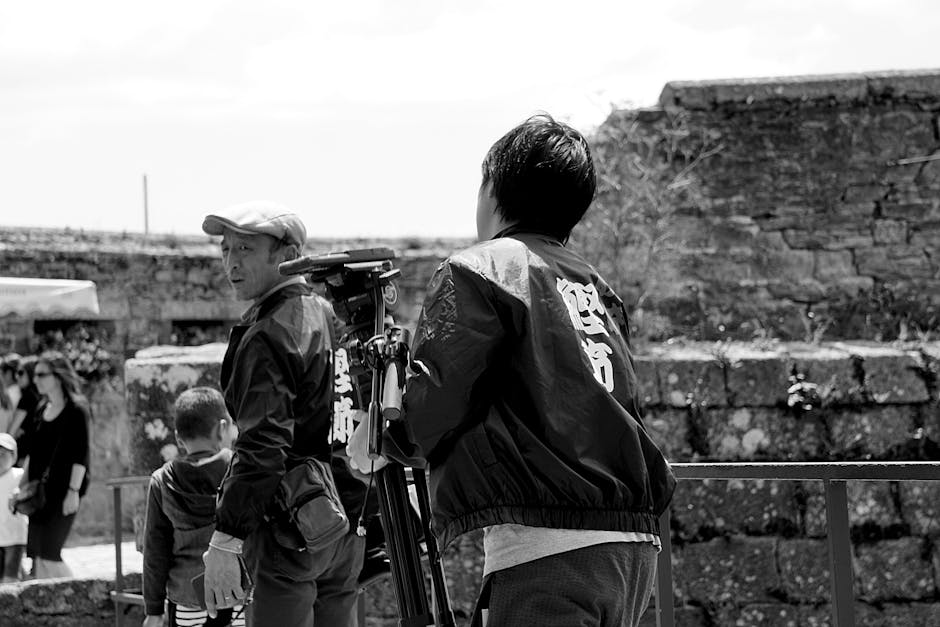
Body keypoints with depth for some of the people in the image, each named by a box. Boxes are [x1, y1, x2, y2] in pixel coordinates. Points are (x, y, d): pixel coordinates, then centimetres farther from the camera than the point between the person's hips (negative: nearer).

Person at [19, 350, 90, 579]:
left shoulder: (76, 410, -8)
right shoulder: (42, 410, 13)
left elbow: (81, 454, -13)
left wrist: (74, 490, -19)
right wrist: (22, 486, 15)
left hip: (63, 490, -7)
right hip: (39, 491, 7)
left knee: (48, 553, -11)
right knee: (35, 553, 4)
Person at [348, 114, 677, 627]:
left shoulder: (479, 270, -1)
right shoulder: (593, 285, 21)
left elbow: (435, 402, -11)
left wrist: (378, 440, 9)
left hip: (547, 548, -8)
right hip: (636, 544, 8)